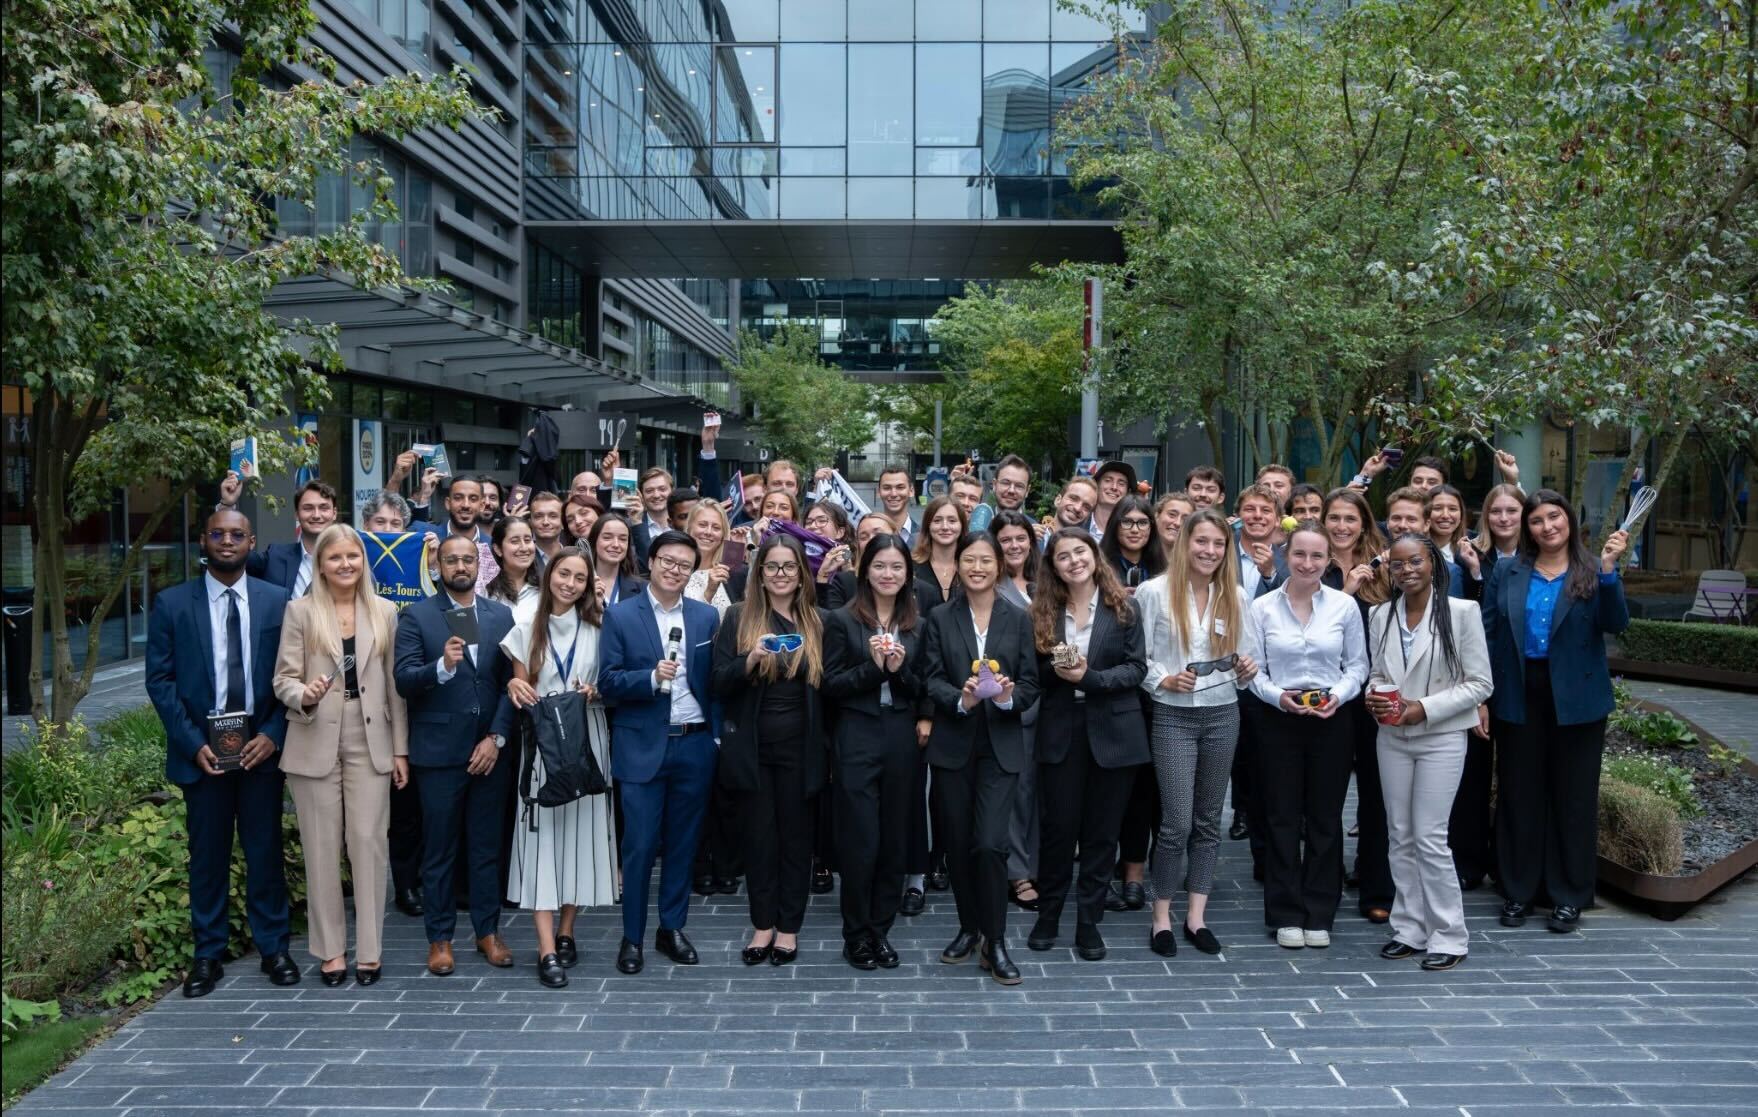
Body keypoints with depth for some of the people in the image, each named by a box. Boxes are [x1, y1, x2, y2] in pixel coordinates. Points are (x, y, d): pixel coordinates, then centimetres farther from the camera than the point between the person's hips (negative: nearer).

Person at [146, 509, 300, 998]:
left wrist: (272, 734, -10)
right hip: (202, 750, 0)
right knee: (207, 856, 8)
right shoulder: (172, 604, 1)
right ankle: (208, 954, 20)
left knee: (265, 852, 8)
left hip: (261, 746, 0)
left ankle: (273, 948, 19)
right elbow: (160, 680, -1)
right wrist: (193, 743, -9)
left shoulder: (277, 601, 2)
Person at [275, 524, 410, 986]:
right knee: (322, 847, 5)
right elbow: (283, 678, 0)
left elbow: (394, 685, 7)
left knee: (370, 842, -1)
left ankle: (370, 948, 9)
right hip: (316, 743, -1)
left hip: (370, 742, 1)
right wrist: (304, 695, -23)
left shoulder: (384, 611, 6)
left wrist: (401, 748, 4)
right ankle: (330, 948, 16)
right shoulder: (300, 611, 1)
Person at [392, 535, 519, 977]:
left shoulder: (501, 615, 6)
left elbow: (511, 682, 3)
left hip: (490, 749, 2)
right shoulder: (417, 616, -1)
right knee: (440, 850, 7)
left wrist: (497, 737, -6)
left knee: (487, 847, 10)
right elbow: (404, 680, -11)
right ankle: (440, 938, 18)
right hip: (439, 752, -2)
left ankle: (488, 931, 22)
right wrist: (443, 665, -29)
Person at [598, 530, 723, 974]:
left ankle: (672, 928, 25)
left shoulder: (707, 616, 7)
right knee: (639, 846, 0)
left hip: (695, 745, 3)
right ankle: (632, 937, 14)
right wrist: (652, 678, -21)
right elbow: (608, 683, -6)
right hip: (643, 746, -3)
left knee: (683, 843, 11)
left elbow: (715, 681, 8)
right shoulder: (620, 616, -1)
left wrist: (718, 736, 3)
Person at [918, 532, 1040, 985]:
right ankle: (969, 927, 27)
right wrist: (960, 700, -21)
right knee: (958, 843, 7)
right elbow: (930, 679, -2)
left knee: (990, 843, -11)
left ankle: (995, 942, 2)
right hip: (953, 744, 1)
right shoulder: (940, 619, 5)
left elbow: (1031, 684, 2)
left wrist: (1009, 697, -20)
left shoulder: (1019, 620, 5)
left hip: (999, 746, -1)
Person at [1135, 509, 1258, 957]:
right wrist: (1163, 680, -19)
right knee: (1177, 824, -6)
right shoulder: (1154, 592, -5)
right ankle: (1162, 918, 9)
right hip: (1173, 716, -4)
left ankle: (1197, 917, 18)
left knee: (1208, 820, 10)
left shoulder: (1237, 596, 6)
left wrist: (1245, 669, -8)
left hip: (1223, 714, 4)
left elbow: (1242, 661, 12)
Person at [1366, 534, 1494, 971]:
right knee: (1401, 836, 10)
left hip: (1441, 737, -5)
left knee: (1430, 837, -6)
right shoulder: (1380, 615, 6)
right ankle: (1409, 929, 21)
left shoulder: (1461, 612, -8)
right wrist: (1374, 695, -8)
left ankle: (1448, 936, 8)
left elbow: (1480, 684, -8)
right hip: (1392, 736, 5)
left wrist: (1425, 708, -16)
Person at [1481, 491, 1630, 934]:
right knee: (1519, 794, 9)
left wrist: (1608, 569, -25)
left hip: (1576, 699, -1)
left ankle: (1569, 896, 19)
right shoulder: (1507, 573, 4)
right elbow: (1488, 634, 3)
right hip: (1519, 697, 2)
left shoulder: (1593, 572, 0)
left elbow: (1615, 624, -14)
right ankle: (1519, 891, 20)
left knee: (1574, 796, 7)